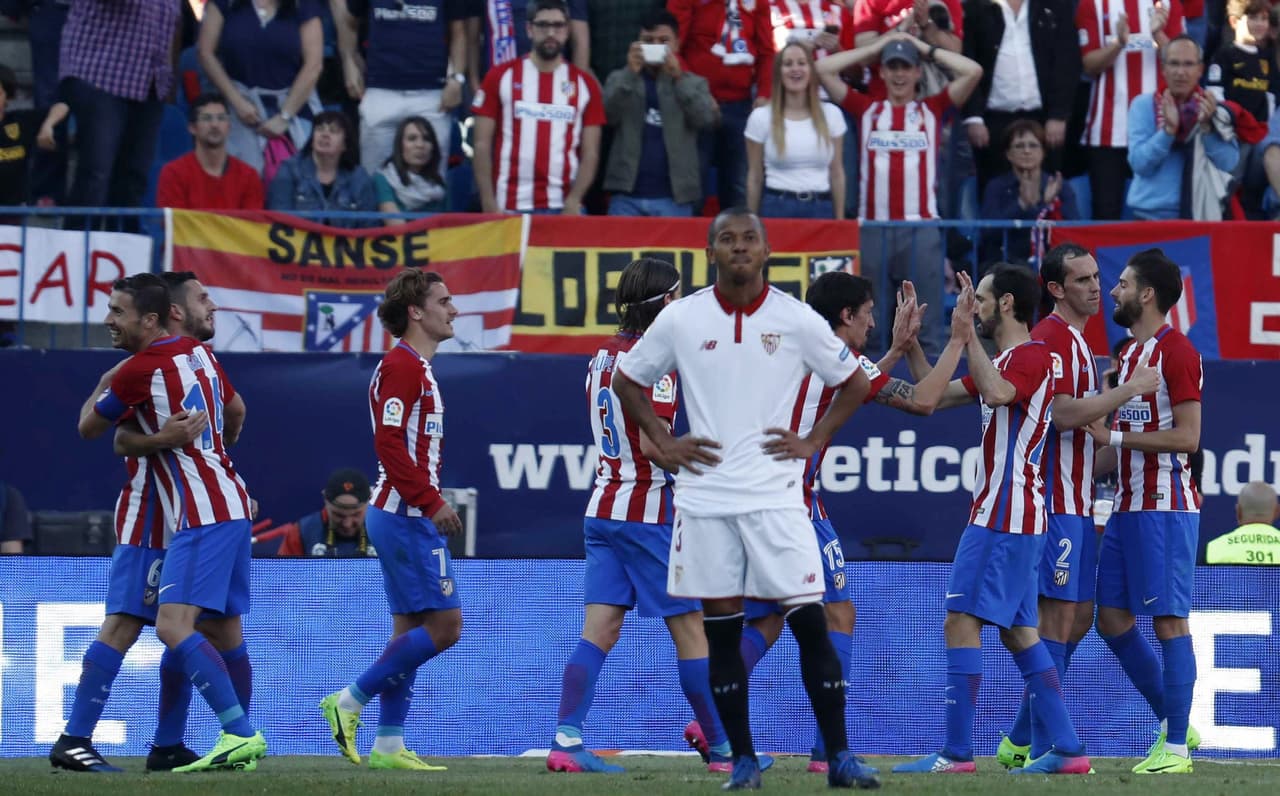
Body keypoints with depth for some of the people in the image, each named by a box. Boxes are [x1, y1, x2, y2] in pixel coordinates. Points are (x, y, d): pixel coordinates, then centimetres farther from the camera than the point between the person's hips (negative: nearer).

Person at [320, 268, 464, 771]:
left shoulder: (415, 367, 17)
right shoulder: (401, 366, -14)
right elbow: (389, 443, -21)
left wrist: (432, 502, 15)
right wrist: (432, 501, -22)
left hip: (404, 516, 10)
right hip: (408, 516, -10)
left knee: (411, 629, 10)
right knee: (445, 624, -10)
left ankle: (389, 745, 10)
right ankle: (349, 701, -6)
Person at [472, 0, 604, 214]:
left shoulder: (585, 84, 8)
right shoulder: (500, 77, 5)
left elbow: (590, 154, 5)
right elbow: (482, 145, 3)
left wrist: (573, 203, -10)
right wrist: (489, 205, -6)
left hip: (563, 210, 1)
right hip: (509, 208, -1)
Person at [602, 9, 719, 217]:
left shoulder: (693, 83, 11)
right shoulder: (620, 79, 11)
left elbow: (707, 118, -7)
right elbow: (608, 114, -5)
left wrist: (678, 78, -16)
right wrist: (631, 73, -16)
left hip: (674, 198, 0)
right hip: (627, 196, 0)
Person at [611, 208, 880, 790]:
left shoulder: (796, 319, 0)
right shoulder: (681, 319, 2)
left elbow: (853, 383, 12)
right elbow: (627, 381, 15)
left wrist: (814, 442, 1)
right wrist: (663, 443, 5)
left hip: (775, 493, -1)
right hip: (705, 495, 1)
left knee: (809, 621, -6)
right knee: (722, 630, 2)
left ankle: (839, 758, -2)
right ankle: (743, 760, 10)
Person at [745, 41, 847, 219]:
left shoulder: (831, 114, 5)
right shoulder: (761, 117, 1)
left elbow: (837, 173, 8)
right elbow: (755, 176, 4)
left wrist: (840, 221, 6)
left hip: (820, 209, 1)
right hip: (777, 209, -1)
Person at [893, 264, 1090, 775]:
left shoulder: (1032, 355, -10)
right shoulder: (1003, 361, 20)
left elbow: (997, 392, -32)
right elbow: (935, 397, 24)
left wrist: (967, 332, -28)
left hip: (1004, 517, -10)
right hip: (1013, 519, 10)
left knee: (961, 622, -11)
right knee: (1017, 631, 10)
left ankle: (957, 752, -14)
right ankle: (1066, 748, 10)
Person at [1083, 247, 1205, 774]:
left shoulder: (1176, 352, -12)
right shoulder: (1129, 354, 16)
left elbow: (1186, 437, -19)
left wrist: (1112, 435, -19)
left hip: (1165, 508, -10)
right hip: (1127, 506, 10)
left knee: (1168, 622, -6)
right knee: (1112, 620, 9)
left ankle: (1176, 748, -2)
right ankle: (1173, 725, 18)